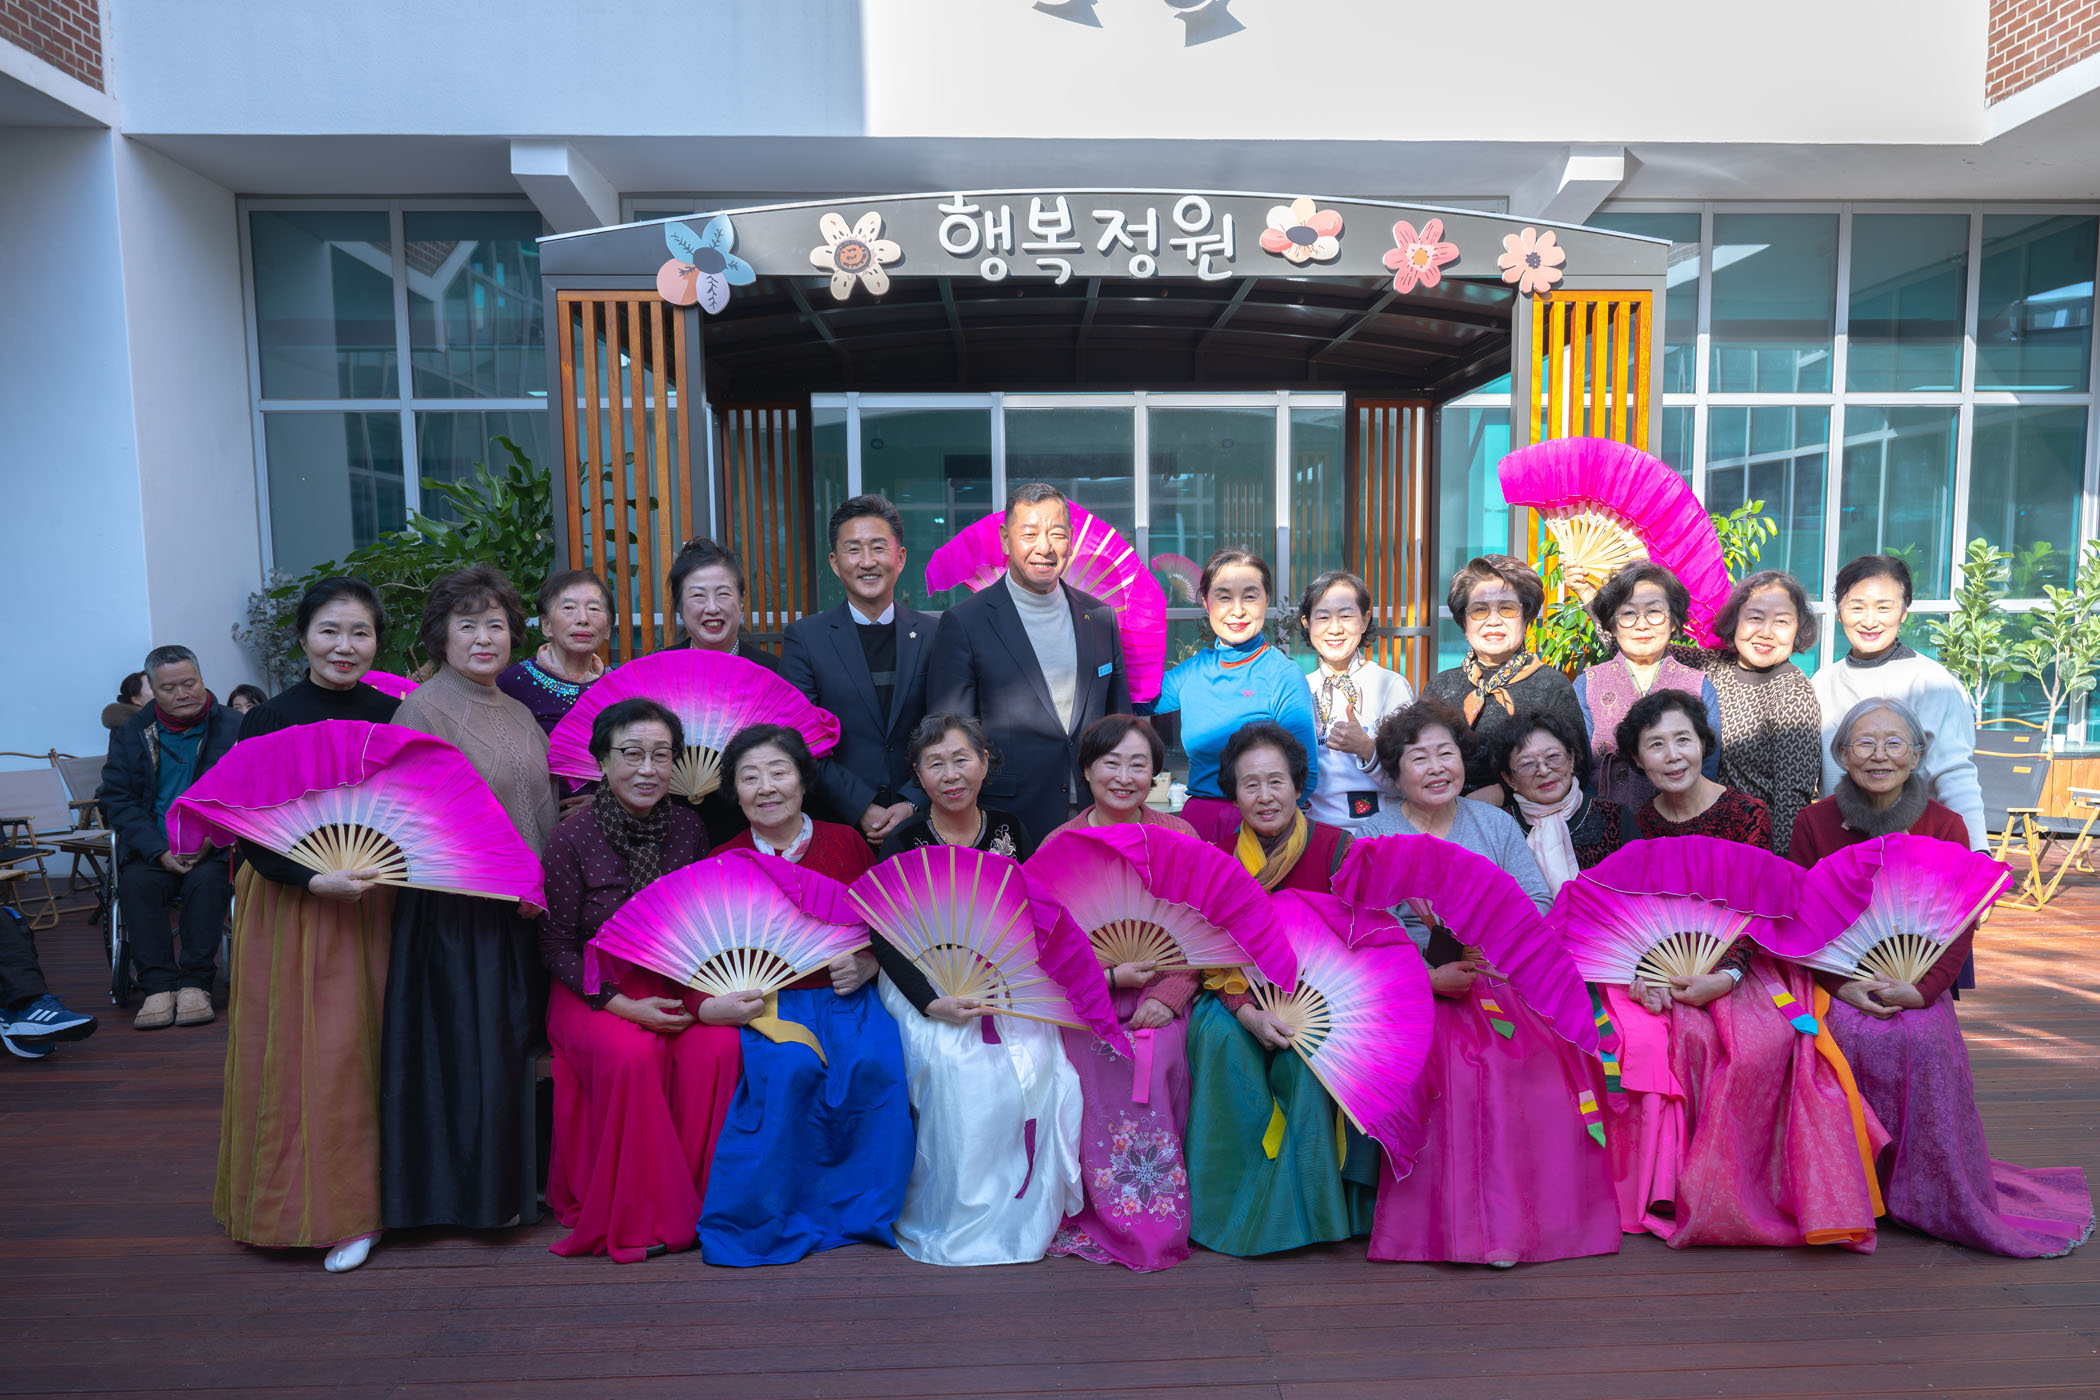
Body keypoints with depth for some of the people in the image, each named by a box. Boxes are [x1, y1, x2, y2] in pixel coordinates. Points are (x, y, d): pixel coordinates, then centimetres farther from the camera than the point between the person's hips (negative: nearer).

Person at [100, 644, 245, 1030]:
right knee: (134, 882, -26)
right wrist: (159, 852, -13)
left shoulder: (233, 729, 1)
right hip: (152, 849, 2)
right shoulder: (131, 733, 8)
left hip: (215, 849, -2)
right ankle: (158, 985, -21)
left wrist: (210, 840, -19)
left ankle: (195, 984, -22)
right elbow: (117, 799, 2)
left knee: (208, 879, -31)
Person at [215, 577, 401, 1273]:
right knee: (296, 1050, 3)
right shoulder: (268, 720, -5)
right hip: (291, 903, -2)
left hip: (373, 901, 2)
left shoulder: (393, 715, 3)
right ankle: (307, 1204, 17)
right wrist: (317, 880, -21)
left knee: (364, 1046, 6)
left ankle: (354, 1201, 19)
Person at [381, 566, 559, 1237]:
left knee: (514, 1045, 12)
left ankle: (502, 1185, 27)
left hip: (523, 913, 7)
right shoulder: (422, 709, -8)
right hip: (457, 914, -7)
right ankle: (462, 1196, 18)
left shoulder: (518, 714, 14)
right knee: (464, 1049, 1)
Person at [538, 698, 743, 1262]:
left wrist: (710, 997, -11)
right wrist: (622, 1004, -18)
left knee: (718, 1048, -26)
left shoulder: (688, 828, 1)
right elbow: (556, 944, -6)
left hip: (676, 984, 3)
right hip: (595, 991, -2)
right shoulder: (573, 836, -8)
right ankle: (632, 1214, -12)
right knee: (631, 1055, -32)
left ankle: (697, 1202, -8)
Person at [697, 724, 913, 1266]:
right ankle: (778, 1213, -12)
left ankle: (861, 1205, -7)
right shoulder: (723, 862, 7)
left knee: (873, 1064, -29)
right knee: (794, 1069, -32)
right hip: (770, 999, -1)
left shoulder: (845, 842, 8)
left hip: (847, 995, 1)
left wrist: (864, 966, -9)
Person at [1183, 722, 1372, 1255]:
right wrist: (1249, 1012, -21)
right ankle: (1235, 1198, -16)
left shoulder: (1336, 847, -4)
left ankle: (1307, 1205, -14)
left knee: (1306, 1049, -31)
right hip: (1239, 997, 1)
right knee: (1220, 1037, -29)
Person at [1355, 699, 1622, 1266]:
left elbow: (1539, 904, 4)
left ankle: (1527, 1214, -10)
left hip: (1501, 982, 2)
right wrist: (1432, 978, -17)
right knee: (1453, 1069, -29)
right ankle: (1462, 1221, -13)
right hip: (1412, 989, -2)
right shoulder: (1375, 837, 5)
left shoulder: (1495, 824, 14)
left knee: (1543, 1064, -24)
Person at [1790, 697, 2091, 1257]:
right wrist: (1841, 986, -14)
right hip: (1837, 984, 0)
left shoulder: (1945, 827, 3)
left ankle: (1932, 1196, -6)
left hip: (1917, 984, 1)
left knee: (1921, 1042, -29)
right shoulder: (1815, 823, 1)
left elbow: (1960, 926, 0)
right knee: (1853, 1037, -30)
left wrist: (1920, 988, -16)